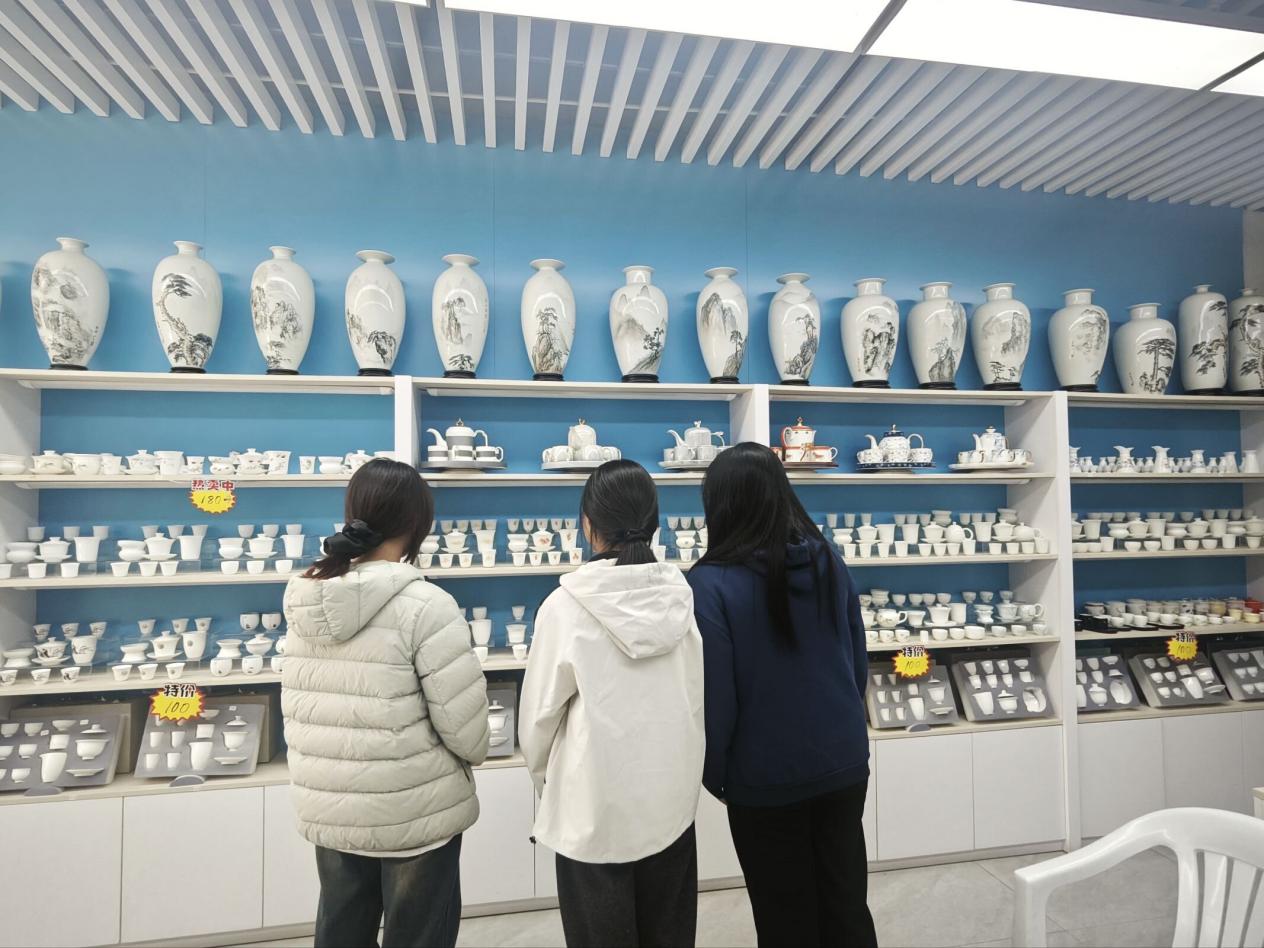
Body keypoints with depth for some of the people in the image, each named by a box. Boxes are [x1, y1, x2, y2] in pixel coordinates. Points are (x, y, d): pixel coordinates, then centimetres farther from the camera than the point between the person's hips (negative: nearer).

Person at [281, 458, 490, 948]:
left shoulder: (303, 602, -4)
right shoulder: (425, 605, -23)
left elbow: (295, 708, 5)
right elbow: (463, 722, -19)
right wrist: (472, 756, 3)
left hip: (326, 809, 6)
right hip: (414, 813, -6)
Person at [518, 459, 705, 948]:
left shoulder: (566, 605, -17)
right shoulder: (684, 596, -8)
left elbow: (539, 712, -8)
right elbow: (702, 700, 2)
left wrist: (544, 779, 12)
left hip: (595, 803, -3)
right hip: (671, 797, 4)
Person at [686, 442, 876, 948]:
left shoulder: (711, 583, -22)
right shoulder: (830, 562, -5)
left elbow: (713, 696, -18)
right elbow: (859, 663, 5)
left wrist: (714, 774, -1)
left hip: (766, 779, -4)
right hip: (844, 763, 5)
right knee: (846, 904, 23)